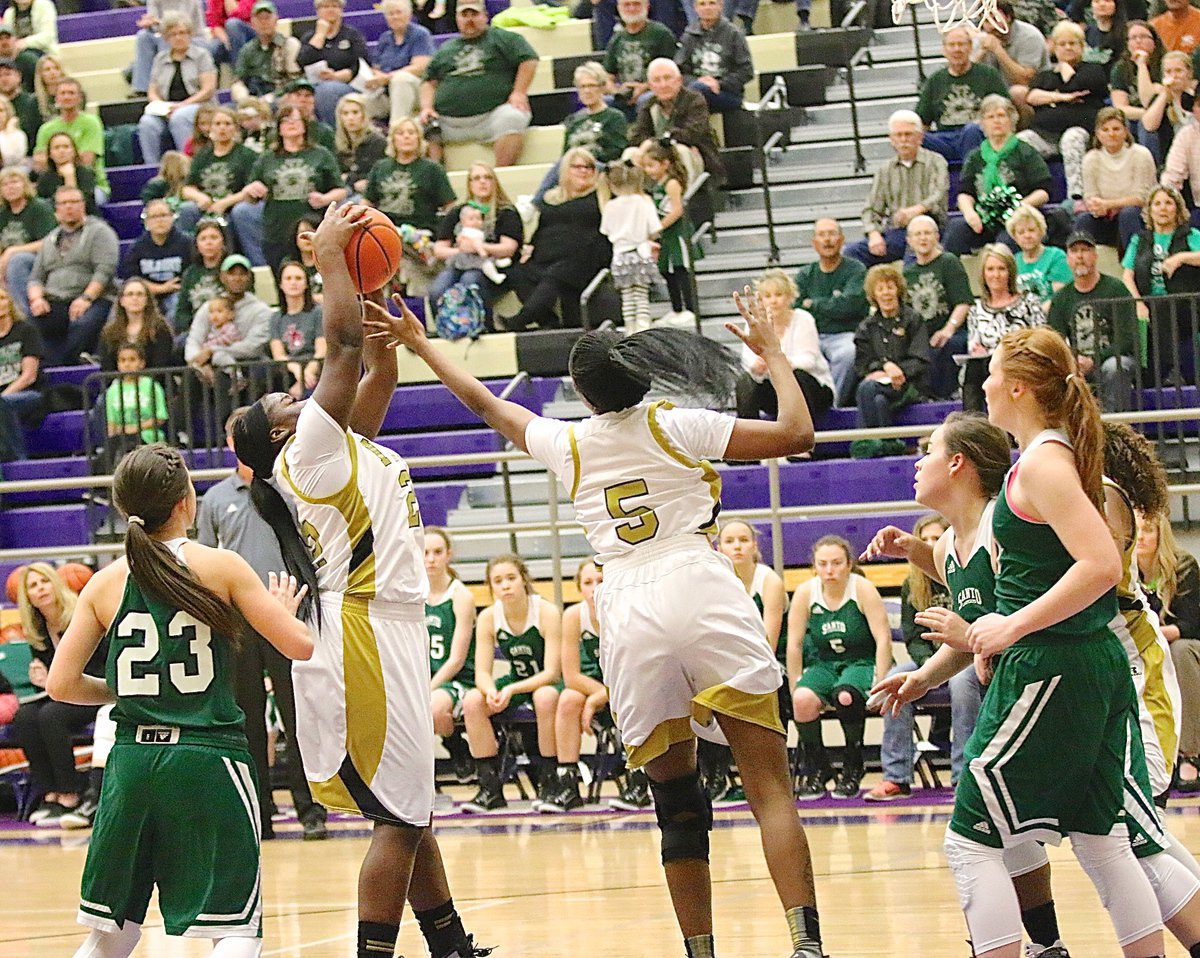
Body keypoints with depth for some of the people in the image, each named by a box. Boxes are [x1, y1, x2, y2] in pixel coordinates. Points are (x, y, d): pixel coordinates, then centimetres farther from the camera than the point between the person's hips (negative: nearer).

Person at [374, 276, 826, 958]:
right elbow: (797, 433, 4)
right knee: (771, 785, -8)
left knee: (678, 804, 9)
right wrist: (773, 352, 19)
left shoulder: (567, 444, 14)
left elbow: (487, 403, 32)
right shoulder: (678, 426, 5)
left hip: (628, 613, 3)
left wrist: (418, 343, 45)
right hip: (702, 593, -3)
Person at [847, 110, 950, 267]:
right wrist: (874, 234, -6)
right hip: (893, 232, 4)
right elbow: (871, 208, 16)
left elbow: (938, 197, -8)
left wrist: (916, 210, -29)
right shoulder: (885, 171, 22)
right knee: (853, 252, -21)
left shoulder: (935, 162, 9)